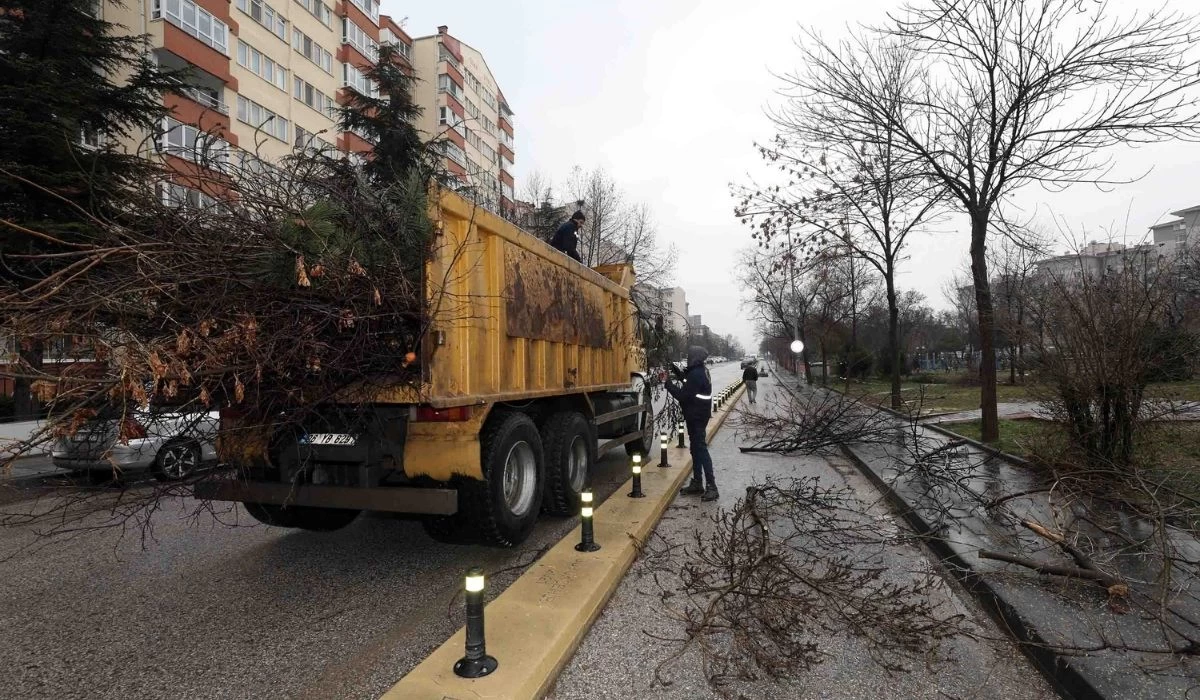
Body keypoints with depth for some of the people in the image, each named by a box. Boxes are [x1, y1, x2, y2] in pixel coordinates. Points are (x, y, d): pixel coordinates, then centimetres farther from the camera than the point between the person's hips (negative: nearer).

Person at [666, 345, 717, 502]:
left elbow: (683, 395, -22)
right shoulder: (700, 371, 10)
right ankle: (697, 483, 25)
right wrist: (674, 369, 11)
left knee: (700, 449, -11)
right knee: (696, 449, 16)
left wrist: (668, 384, -11)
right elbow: (686, 379, 23)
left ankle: (711, 487, -10)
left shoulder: (697, 375, -22)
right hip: (697, 415, 11)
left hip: (696, 417, -11)